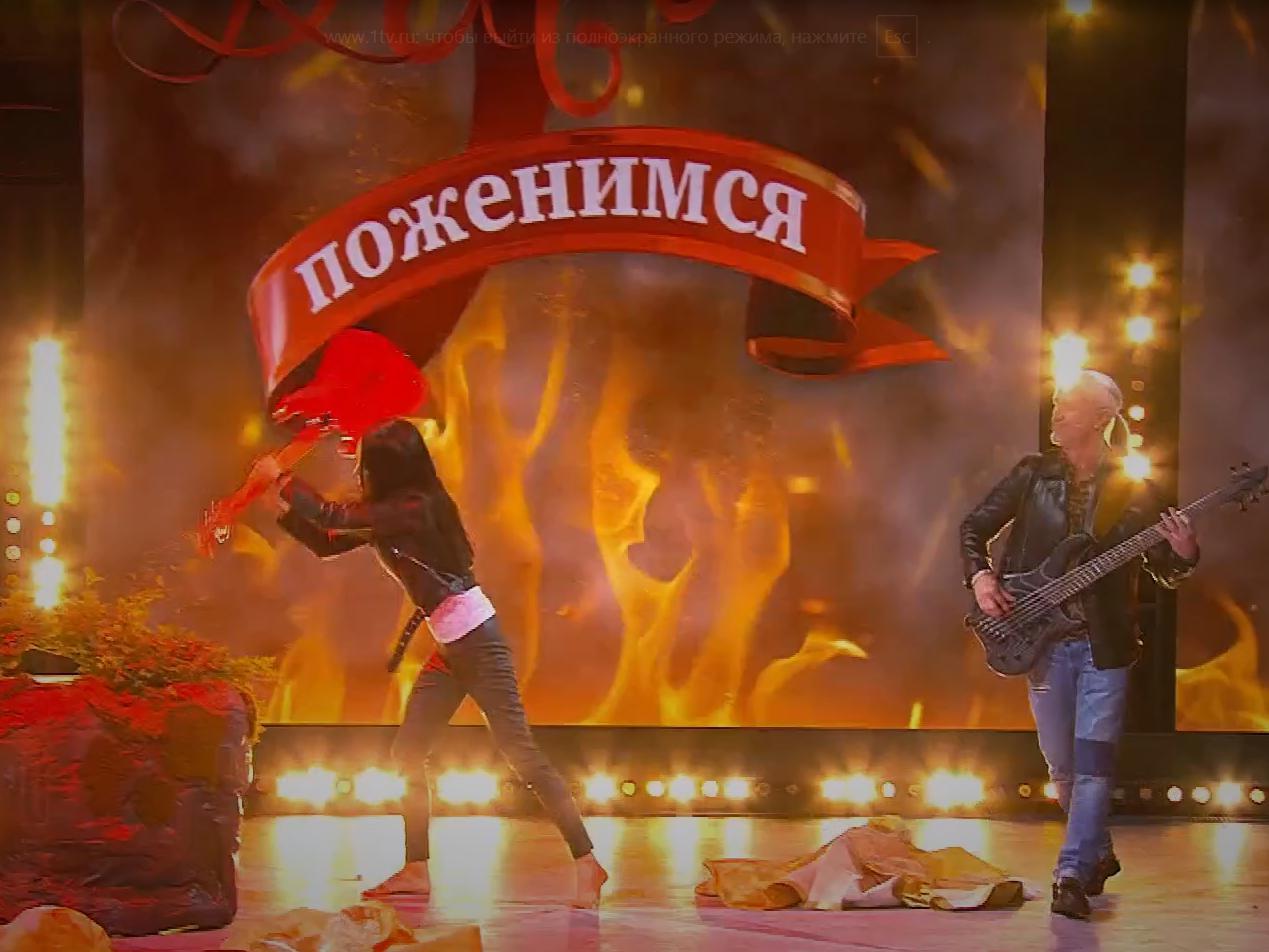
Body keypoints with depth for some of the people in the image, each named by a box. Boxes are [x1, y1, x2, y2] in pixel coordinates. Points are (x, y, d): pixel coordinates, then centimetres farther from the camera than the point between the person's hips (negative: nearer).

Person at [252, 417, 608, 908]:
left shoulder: (413, 508, -17)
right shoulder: (389, 514, 10)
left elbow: (331, 518, -19)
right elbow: (327, 542, 17)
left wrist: (281, 478, -6)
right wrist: (285, 506, 8)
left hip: (478, 641, -10)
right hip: (450, 647, 10)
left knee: (520, 753, -10)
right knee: (407, 753, 8)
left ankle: (587, 862, -6)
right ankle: (416, 869, 15)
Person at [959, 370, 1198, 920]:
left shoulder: (1132, 490, -2)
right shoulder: (1034, 475, 2)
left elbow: (1163, 574, 2)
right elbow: (974, 528, 10)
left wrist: (1183, 555, -20)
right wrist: (980, 576, -8)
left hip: (1103, 643, -2)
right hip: (1042, 640, 3)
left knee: (1092, 763, -11)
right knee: (1062, 766, 12)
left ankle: (1072, 878, -10)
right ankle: (1099, 854, 33)